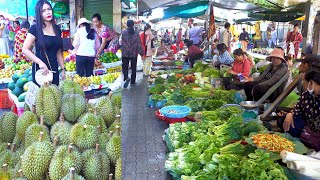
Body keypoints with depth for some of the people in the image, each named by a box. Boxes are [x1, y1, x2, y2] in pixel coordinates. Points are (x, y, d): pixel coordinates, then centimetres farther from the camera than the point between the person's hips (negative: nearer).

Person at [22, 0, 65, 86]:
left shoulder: (57, 29, 8)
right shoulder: (35, 28, -6)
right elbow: (25, 49, -12)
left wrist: (63, 69, 9)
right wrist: (40, 62, -23)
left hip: (54, 69, 5)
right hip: (41, 69, -4)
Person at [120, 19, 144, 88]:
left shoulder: (123, 33, -6)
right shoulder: (136, 33, -3)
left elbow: (121, 43, -6)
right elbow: (139, 44, -3)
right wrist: (141, 53, 2)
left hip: (125, 53, -1)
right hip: (134, 54, 1)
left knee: (125, 67, 9)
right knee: (133, 68, 11)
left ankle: (126, 78, -16)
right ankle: (132, 82, 16)